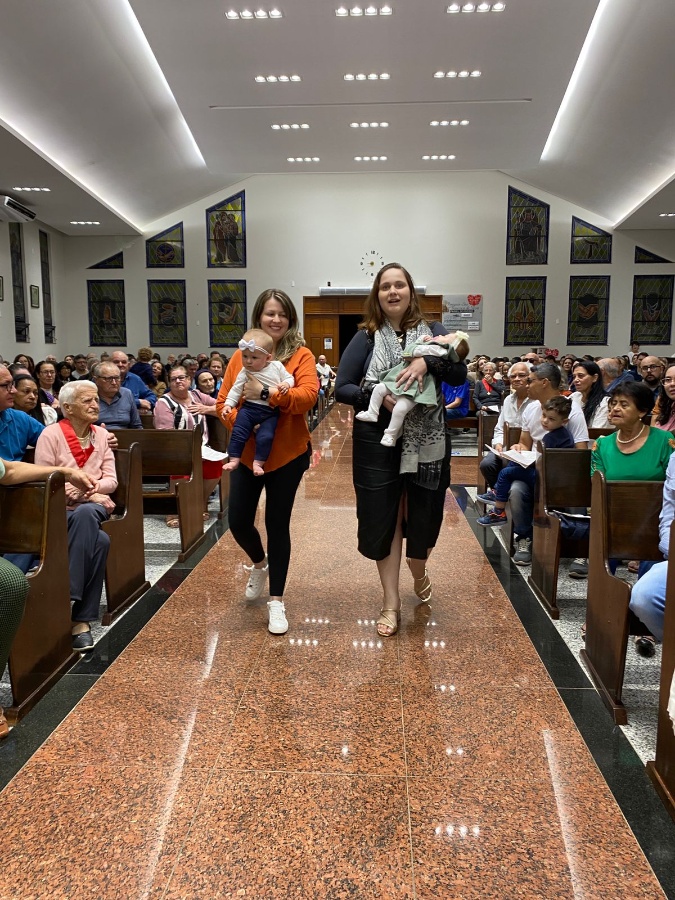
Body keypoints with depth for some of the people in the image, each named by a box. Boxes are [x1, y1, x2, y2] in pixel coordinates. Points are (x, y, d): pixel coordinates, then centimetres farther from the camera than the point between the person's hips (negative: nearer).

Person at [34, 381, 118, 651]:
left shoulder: (101, 435, 11)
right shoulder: (51, 434, -3)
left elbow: (111, 479, 8)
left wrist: (94, 487, -15)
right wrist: (83, 491, -15)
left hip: (91, 507, 3)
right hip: (58, 510, -3)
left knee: (86, 514, -35)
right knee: (99, 540, -33)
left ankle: (74, 608, -29)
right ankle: (83, 618, -24)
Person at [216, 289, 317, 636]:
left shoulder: (301, 355, -5)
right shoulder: (241, 356, 3)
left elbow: (308, 395, -20)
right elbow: (223, 401, 1)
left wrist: (268, 393, -28)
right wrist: (241, 423, -17)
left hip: (287, 454, -3)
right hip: (246, 453, 3)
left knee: (277, 525, 5)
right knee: (238, 522, 5)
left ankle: (276, 600, 20)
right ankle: (259, 564, 41)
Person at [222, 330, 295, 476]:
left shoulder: (277, 367, 2)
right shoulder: (244, 373, 3)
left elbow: (289, 378, 9)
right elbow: (236, 390, 7)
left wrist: (286, 384, -13)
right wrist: (228, 404, -1)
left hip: (271, 412, -1)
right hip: (249, 408, 1)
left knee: (265, 437, -16)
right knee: (238, 433, -10)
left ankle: (258, 463, -3)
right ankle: (234, 459, 1)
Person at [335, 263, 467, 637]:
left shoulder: (432, 331, 5)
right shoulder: (366, 337, 2)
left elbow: (460, 375, -6)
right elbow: (341, 388, -3)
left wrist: (428, 362, -22)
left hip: (427, 441, 1)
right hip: (378, 442, -1)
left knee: (423, 516, 11)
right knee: (384, 519, 4)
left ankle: (419, 574, 44)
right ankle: (391, 601, 20)